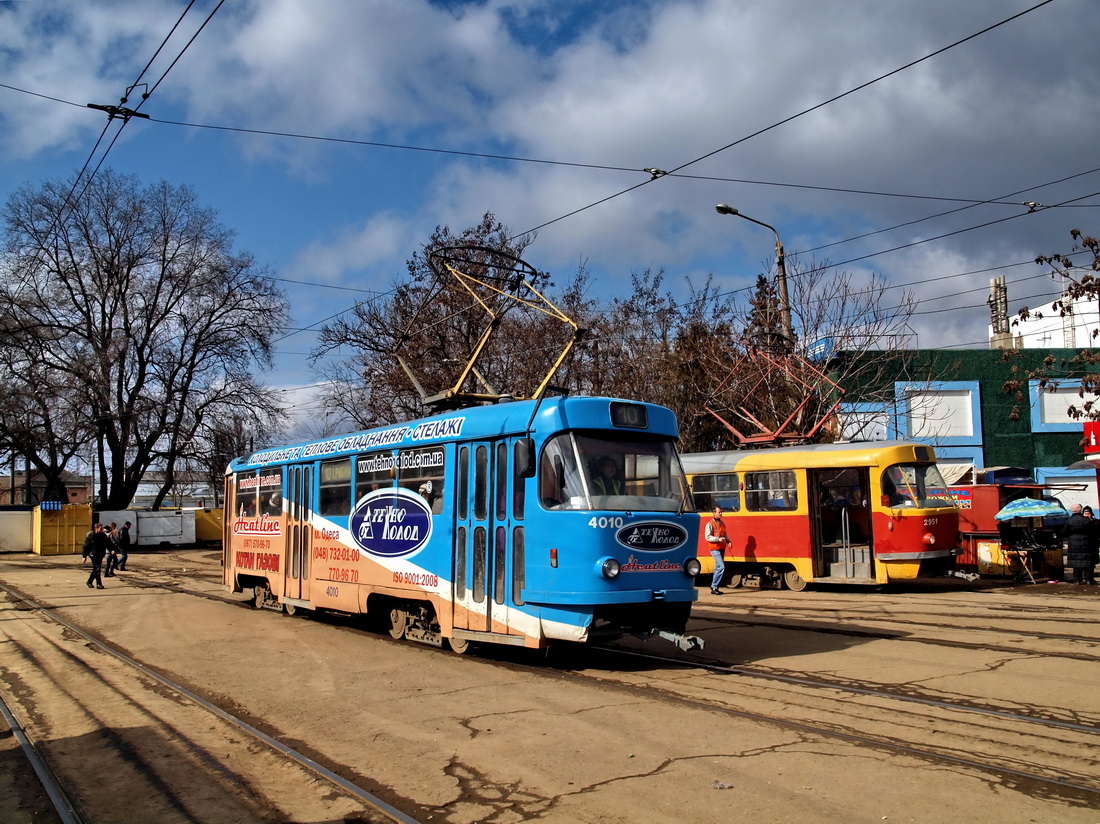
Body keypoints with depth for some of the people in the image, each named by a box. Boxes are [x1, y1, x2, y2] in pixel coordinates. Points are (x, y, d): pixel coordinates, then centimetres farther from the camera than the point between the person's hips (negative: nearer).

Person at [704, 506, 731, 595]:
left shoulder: (722, 523, 15)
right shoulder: (710, 524, -7)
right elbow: (707, 537, -12)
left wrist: (728, 541, 5)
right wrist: (718, 539, -22)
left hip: (722, 548, 8)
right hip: (715, 549, -8)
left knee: (718, 568, 9)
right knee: (721, 567, -16)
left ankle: (714, 587, 15)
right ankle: (714, 587, -8)